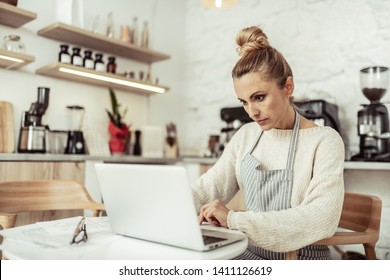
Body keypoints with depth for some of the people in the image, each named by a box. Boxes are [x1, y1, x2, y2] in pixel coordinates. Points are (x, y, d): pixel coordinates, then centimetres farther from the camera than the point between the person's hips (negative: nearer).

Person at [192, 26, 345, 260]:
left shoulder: (324, 140, -11)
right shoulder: (246, 136, 7)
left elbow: (321, 219, -24)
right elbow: (208, 188, 2)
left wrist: (234, 219, -29)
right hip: (252, 253, 5)